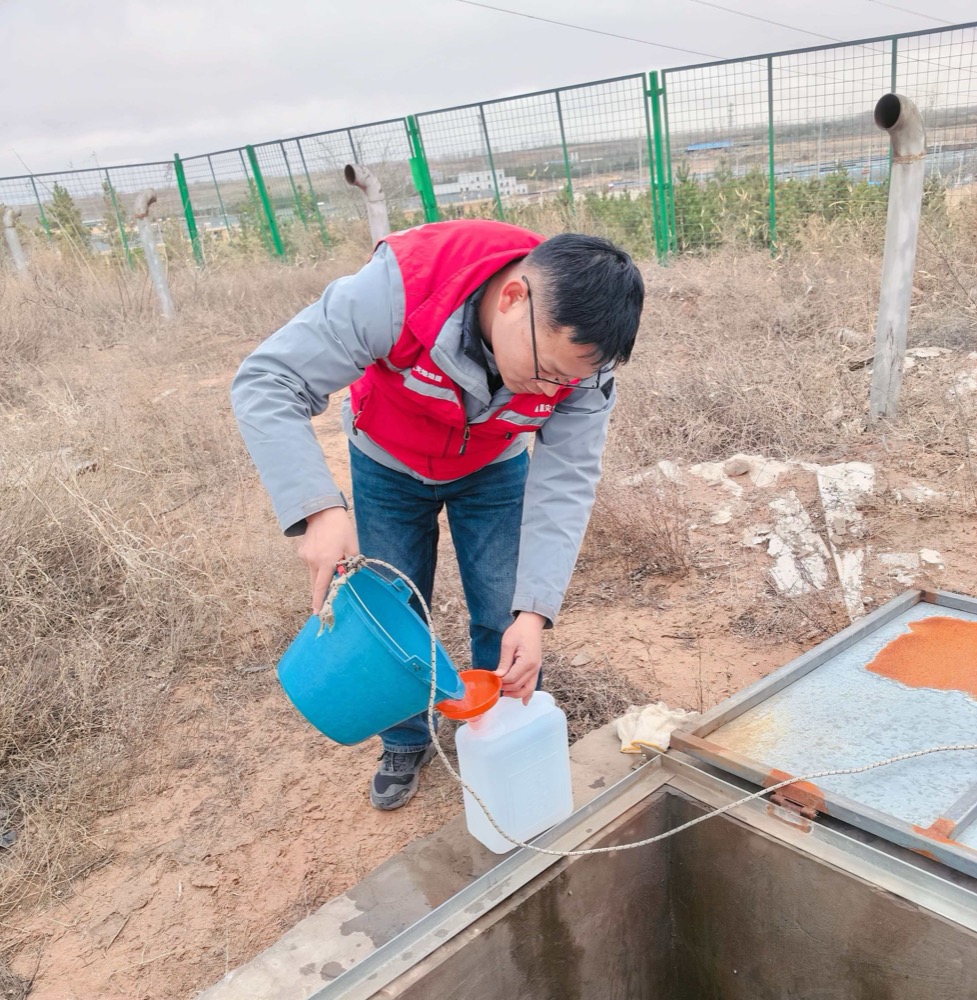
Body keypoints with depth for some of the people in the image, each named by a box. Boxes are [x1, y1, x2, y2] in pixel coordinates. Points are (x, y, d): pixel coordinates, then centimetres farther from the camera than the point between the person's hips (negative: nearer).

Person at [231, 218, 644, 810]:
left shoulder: (583, 352, -31)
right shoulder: (396, 289, -42)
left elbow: (565, 482, -27)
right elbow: (265, 383, -37)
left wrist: (535, 612, -37)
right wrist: (320, 509, -50)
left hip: (494, 469, 1)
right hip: (387, 464, -1)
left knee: (507, 622, 0)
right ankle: (406, 746, 34)